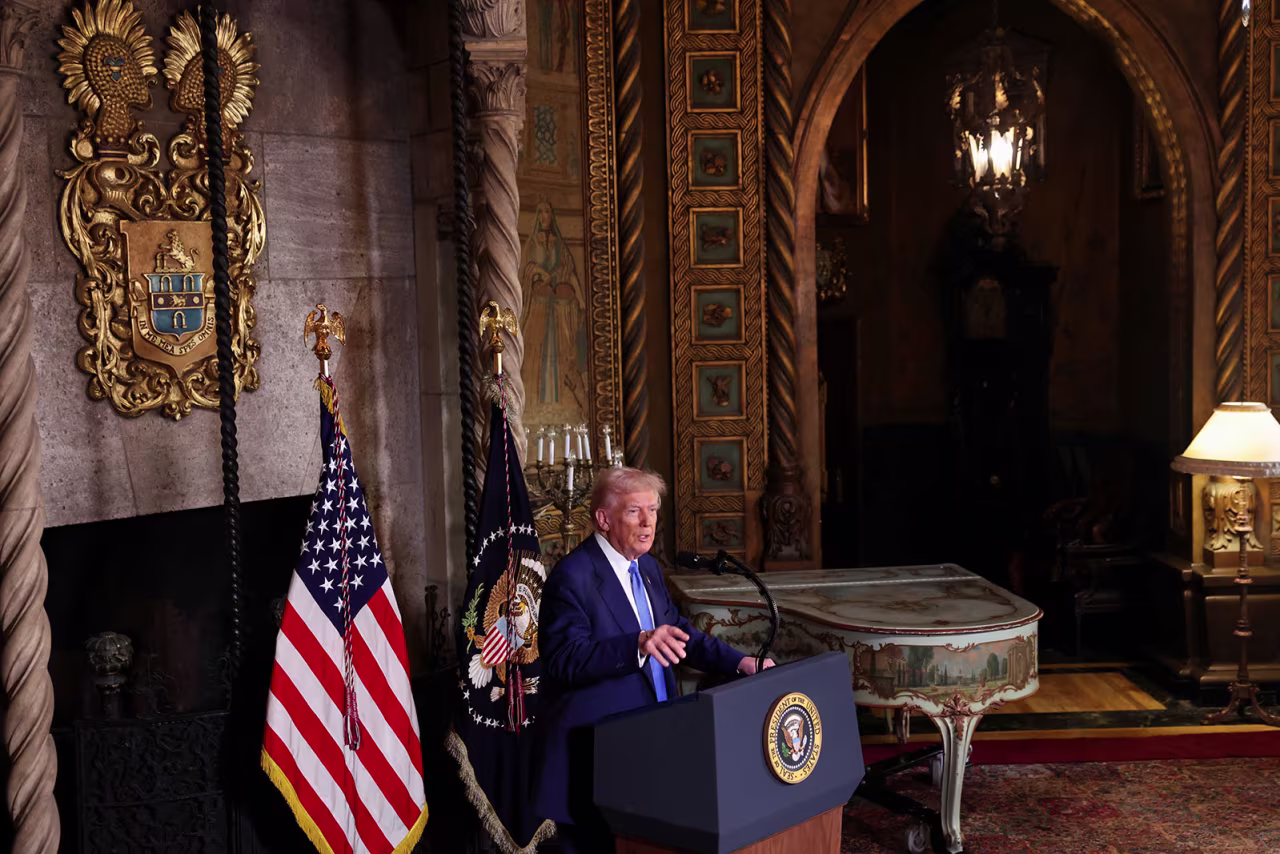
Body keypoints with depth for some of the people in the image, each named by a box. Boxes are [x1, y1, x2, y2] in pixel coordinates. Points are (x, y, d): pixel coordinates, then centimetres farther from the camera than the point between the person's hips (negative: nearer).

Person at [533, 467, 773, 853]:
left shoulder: (648, 567, 10)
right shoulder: (573, 575, -17)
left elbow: (677, 631, 17)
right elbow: (565, 659, -25)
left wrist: (739, 662, 3)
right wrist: (638, 644, -38)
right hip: (593, 753, -8)